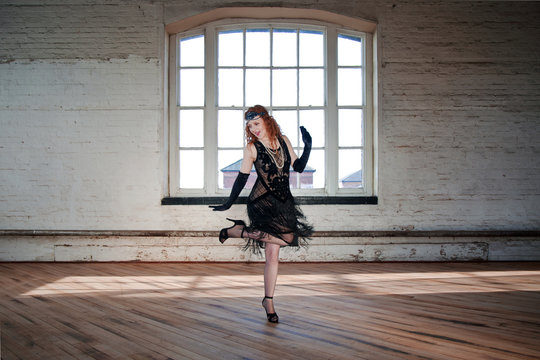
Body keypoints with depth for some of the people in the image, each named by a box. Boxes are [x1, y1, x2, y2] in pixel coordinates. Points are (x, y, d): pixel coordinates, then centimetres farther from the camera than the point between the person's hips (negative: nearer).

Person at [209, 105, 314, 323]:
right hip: (262, 201, -4)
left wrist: (308, 147, -1)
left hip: (284, 202, 4)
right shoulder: (251, 148, -4)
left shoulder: (283, 140, 7)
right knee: (288, 238, -24)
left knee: (272, 254, 4)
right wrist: (228, 204, 0)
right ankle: (237, 230, -6)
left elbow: (299, 167, 11)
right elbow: (242, 178, 0)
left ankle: (268, 301, 16)